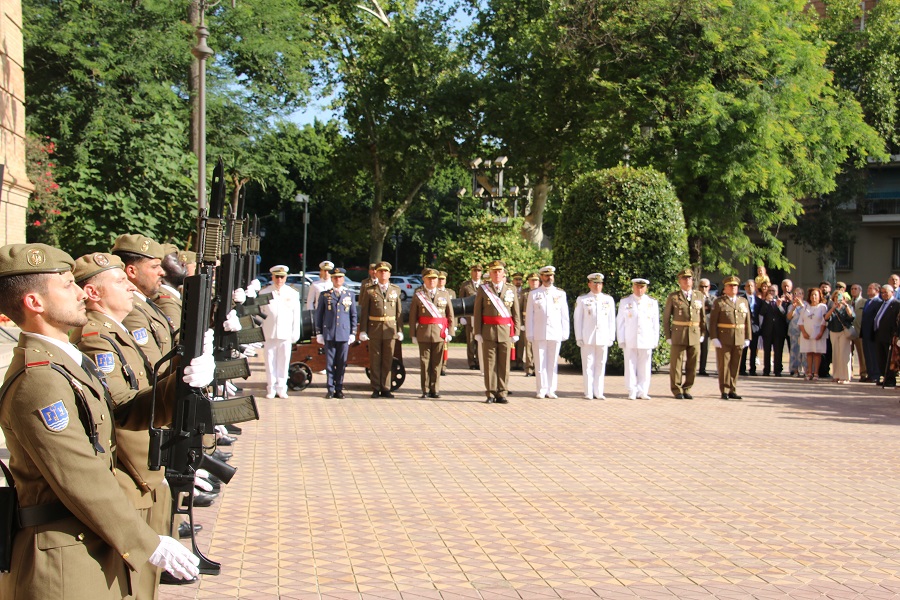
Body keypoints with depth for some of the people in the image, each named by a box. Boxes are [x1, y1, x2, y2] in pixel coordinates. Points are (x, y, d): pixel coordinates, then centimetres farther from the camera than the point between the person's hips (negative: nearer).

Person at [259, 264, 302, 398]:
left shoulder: (293, 294, 5)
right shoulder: (264, 293, 5)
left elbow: (296, 315, 8)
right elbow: (259, 313, 8)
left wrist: (295, 333, 5)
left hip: (286, 335, 0)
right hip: (269, 334, 0)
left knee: (284, 362, 3)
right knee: (270, 361, 3)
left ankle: (281, 388, 12)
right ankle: (271, 389, 10)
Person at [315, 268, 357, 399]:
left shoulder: (349, 295, 10)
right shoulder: (324, 295, 6)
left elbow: (353, 315, 11)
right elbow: (319, 315, 8)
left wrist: (353, 333, 5)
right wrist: (319, 333, 3)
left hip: (344, 334, 1)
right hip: (329, 334, -1)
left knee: (342, 363, 3)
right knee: (330, 362, 1)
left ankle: (339, 389, 11)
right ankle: (330, 389, 6)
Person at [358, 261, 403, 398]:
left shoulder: (396, 290, 8)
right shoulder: (370, 291, 3)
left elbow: (399, 311, 8)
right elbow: (364, 312, 2)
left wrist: (400, 330, 3)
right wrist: (363, 331, -4)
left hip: (390, 330, 1)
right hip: (374, 330, -1)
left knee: (388, 361, 4)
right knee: (375, 360, 3)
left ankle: (385, 388, 12)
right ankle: (376, 389, 10)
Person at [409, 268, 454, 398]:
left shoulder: (444, 295, 11)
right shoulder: (418, 295, 5)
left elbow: (450, 315, 11)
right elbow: (412, 317, 3)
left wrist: (449, 333, 4)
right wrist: (413, 334, -2)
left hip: (439, 334, 1)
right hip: (424, 333, -1)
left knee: (437, 363, 2)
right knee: (424, 362, 1)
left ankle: (435, 390, 9)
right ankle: (426, 390, 7)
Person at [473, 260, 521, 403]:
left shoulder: (511, 290, 9)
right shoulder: (483, 289, 5)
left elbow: (516, 313, 9)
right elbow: (477, 312, 3)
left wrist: (516, 332, 3)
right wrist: (478, 332, -3)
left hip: (506, 332, 1)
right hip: (488, 332, -1)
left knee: (504, 364, 2)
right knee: (489, 364, 1)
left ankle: (502, 394, 8)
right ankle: (491, 394, 6)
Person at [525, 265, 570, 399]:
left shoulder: (560, 294, 10)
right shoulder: (533, 294, 7)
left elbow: (564, 315, 10)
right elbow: (529, 315, 6)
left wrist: (565, 333, 4)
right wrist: (530, 334, 0)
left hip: (555, 334, 1)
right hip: (539, 335, -1)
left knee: (553, 363, 3)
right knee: (540, 363, -1)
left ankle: (551, 390, 7)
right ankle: (542, 390, 4)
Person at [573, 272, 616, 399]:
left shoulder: (608, 299, 11)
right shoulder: (582, 299, 5)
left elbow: (611, 320, 12)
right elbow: (578, 320, 4)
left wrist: (611, 337, 7)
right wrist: (579, 338, -1)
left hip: (603, 338, 2)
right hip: (587, 338, -2)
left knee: (601, 365, 3)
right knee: (588, 365, -2)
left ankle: (598, 392, 9)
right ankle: (588, 393, 2)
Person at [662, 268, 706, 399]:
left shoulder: (699, 296, 10)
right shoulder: (673, 297, 1)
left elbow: (703, 316, 14)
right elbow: (666, 317, 3)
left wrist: (702, 333, 8)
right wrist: (667, 336, -1)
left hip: (695, 335, 3)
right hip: (678, 335, -3)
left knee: (692, 365, 6)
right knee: (676, 364, 0)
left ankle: (687, 389, 18)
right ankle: (677, 391, 10)